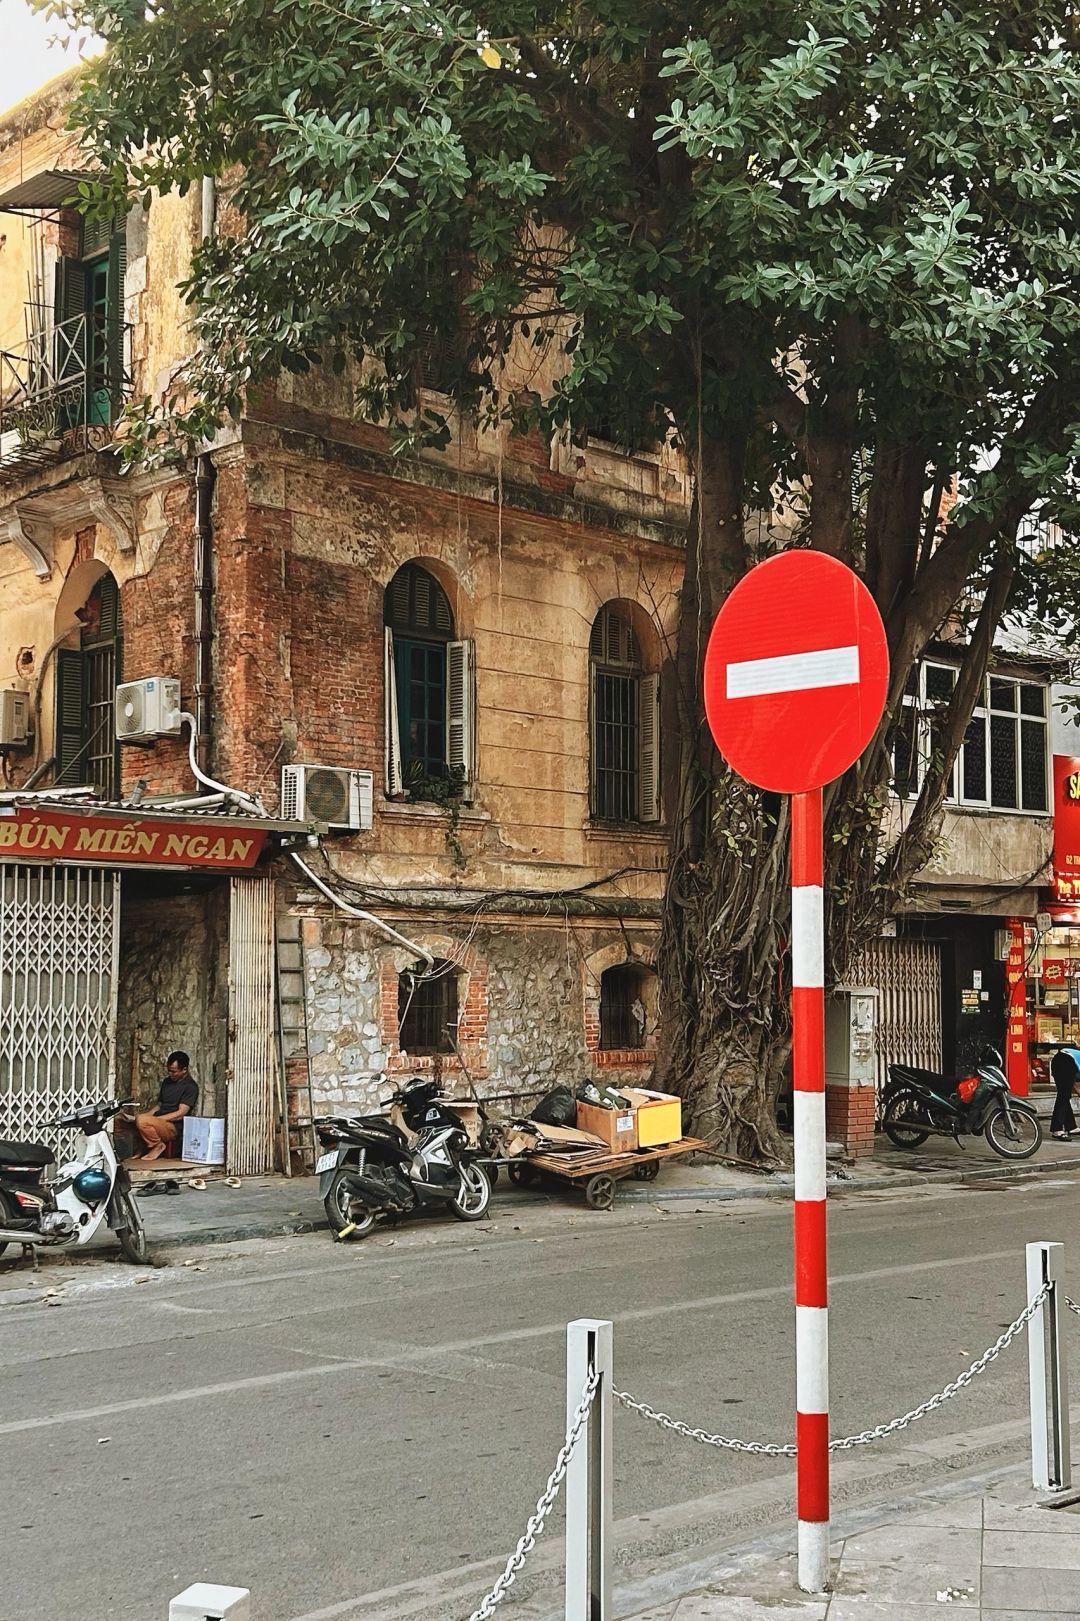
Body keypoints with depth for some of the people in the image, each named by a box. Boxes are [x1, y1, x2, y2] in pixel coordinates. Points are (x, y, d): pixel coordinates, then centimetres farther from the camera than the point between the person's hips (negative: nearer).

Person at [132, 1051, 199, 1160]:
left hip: (174, 1128, -8)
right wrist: (146, 1115, 2)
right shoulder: (167, 1081, 18)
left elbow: (180, 1114, -13)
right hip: (160, 1124, 8)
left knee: (141, 1121, -32)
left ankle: (157, 1145, -7)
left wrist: (155, 1119, -16)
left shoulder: (190, 1086, -7)